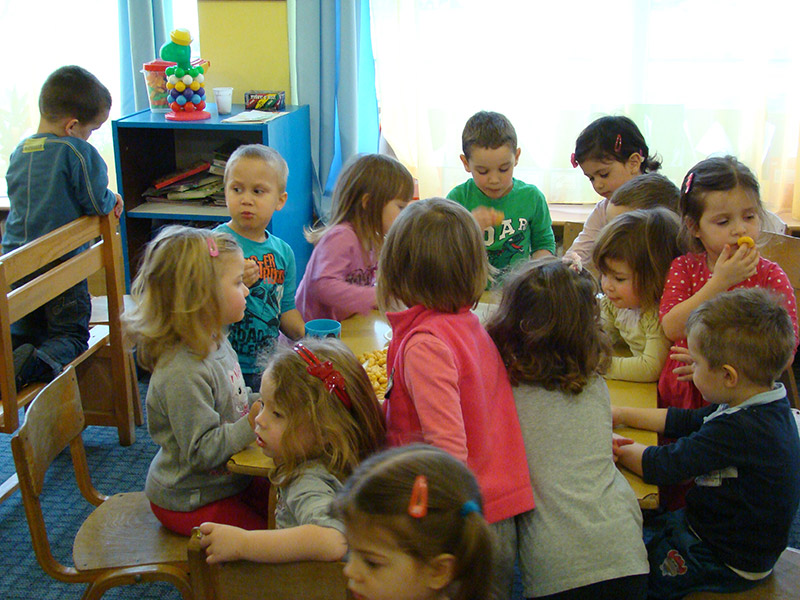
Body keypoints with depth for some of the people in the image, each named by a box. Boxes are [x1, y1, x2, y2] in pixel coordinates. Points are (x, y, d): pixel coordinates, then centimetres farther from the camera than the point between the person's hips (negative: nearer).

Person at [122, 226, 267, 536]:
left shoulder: (216, 344, 1)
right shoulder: (182, 374, -31)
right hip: (188, 503, -9)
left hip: (228, 480, 9)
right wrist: (253, 422, -29)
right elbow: (202, 451, -28)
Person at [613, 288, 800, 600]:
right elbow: (687, 421, 9)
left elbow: (661, 466, -28)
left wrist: (613, 445, -10)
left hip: (726, 565, -9)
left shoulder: (738, 431, -34)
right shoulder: (764, 407, -3)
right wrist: (622, 415, 10)